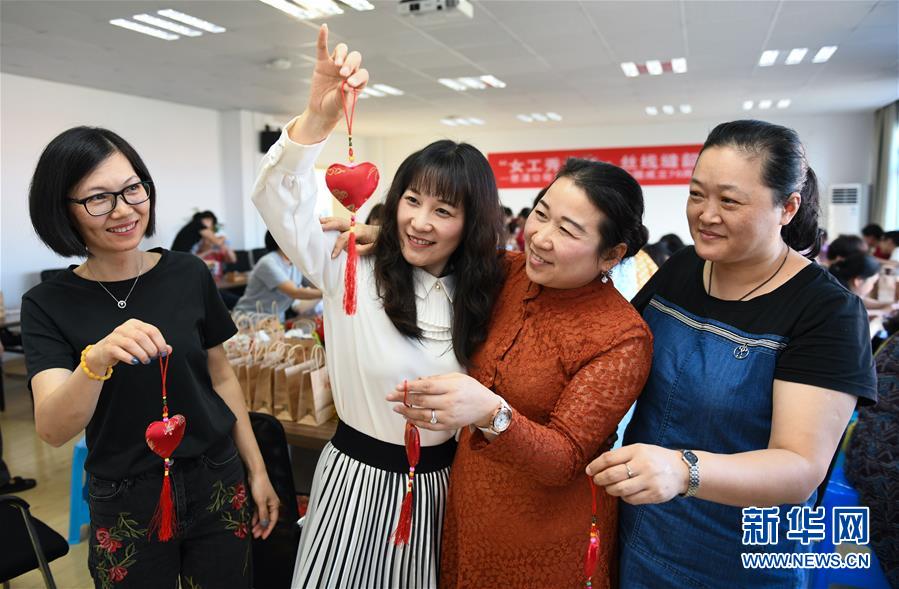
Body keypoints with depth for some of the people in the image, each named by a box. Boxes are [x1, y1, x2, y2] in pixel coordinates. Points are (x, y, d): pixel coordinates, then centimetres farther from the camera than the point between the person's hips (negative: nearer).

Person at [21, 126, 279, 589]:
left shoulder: (189, 274, -6)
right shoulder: (48, 304, -9)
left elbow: (221, 378, 3)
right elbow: (52, 431, -19)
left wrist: (256, 470, 4)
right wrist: (96, 360, -39)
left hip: (218, 487, 2)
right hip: (125, 507, -1)